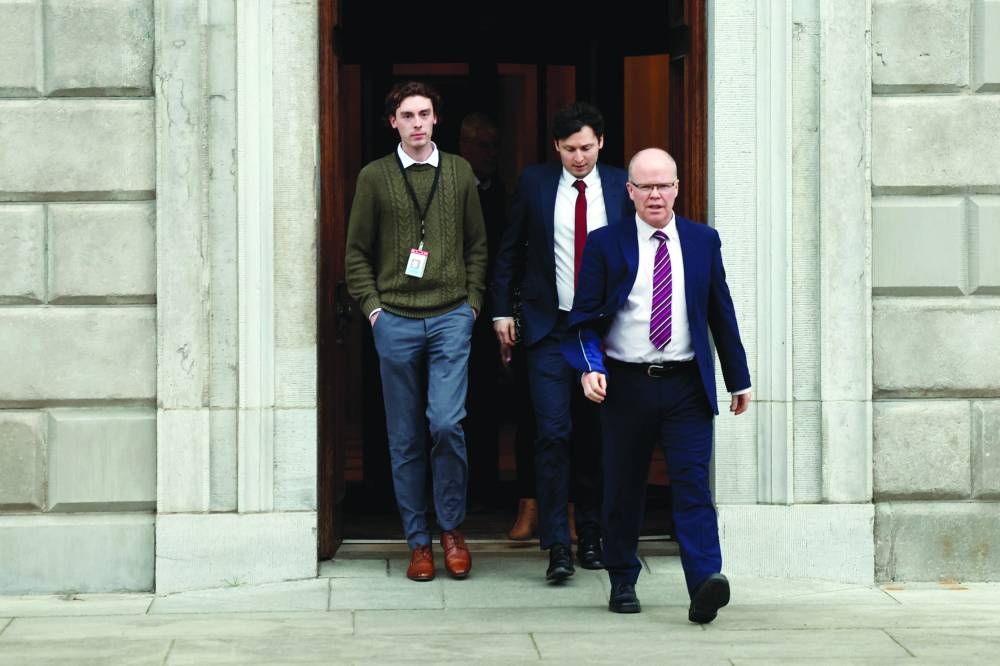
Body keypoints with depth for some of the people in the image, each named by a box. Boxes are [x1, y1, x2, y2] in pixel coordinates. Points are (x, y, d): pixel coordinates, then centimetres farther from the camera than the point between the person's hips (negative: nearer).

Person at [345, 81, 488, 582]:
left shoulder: (460, 173, 9)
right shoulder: (374, 177, 5)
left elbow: (478, 244, 14)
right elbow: (357, 251, 8)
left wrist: (473, 300, 5)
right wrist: (371, 305, -1)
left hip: (451, 317, 0)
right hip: (395, 320, 0)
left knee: (447, 423, -12)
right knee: (405, 437, 4)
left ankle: (451, 528, 6)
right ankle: (418, 541, 13)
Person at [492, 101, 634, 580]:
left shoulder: (621, 186, 3)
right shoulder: (534, 183, 2)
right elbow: (509, 250, 10)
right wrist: (502, 310, 5)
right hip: (549, 328, -1)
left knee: (596, 437, 8)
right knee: (552, 433, -11)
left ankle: (591, 536, 21)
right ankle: (557, 546, -10)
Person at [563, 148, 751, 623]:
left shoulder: (703, 241, 8)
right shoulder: (605, 245, 3)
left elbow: (721, 313, 12)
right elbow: (584, 317, 3)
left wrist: (738, 379, 14)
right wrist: (590, 368, -14)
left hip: (686, 386, 0)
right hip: (625, 384, 0)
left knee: (692, 484, -11)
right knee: (623, 488, 8)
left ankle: (705, 585, -21)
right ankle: (622, 583, 23)